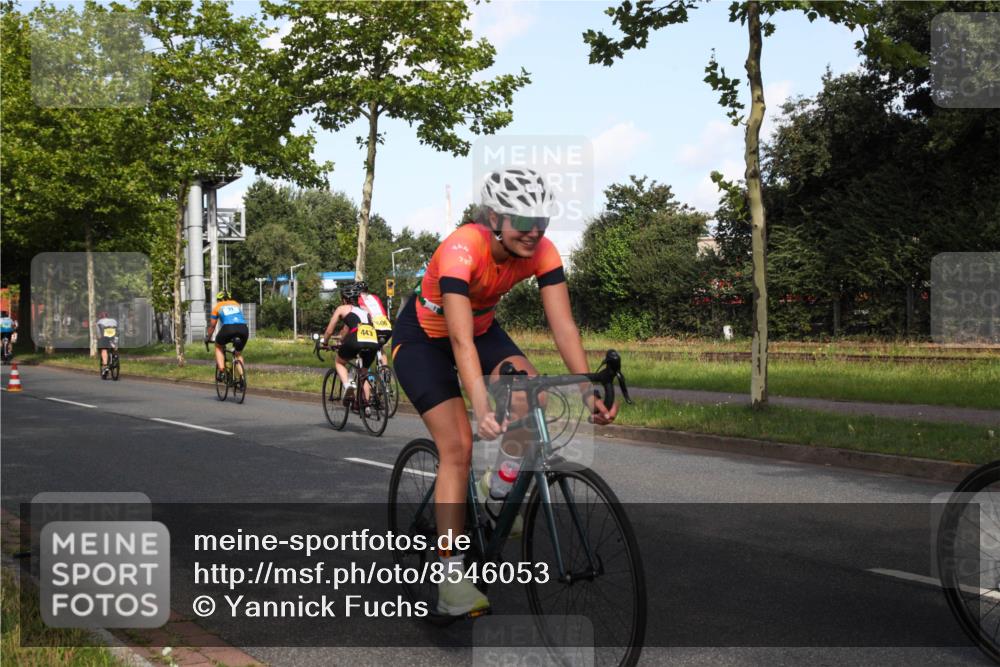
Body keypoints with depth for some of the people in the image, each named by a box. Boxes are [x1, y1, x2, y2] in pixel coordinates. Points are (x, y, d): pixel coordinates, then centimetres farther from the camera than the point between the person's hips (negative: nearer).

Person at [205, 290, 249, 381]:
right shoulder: (237, 304, 32)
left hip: (228, 329, -2)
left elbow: (212, 326, 31)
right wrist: (239, 335, 54)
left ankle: (221, 371, 11)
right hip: (243, 329, 3)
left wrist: (207, 338, 44)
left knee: (218, 346, 28)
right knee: (238, 353, 26)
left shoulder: (218, 307, 25)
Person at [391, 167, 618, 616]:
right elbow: (461, 342, -43)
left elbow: (563, 325, -23)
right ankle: (451, 576, -10)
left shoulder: (541, 252, -21)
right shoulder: (461, 250, -37)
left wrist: (589, 390, -33)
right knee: (457, 445, -16)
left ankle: (499, 492, 2)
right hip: (423, 338, -5)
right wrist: (482, 408, -54)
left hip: (482, 329, 5)